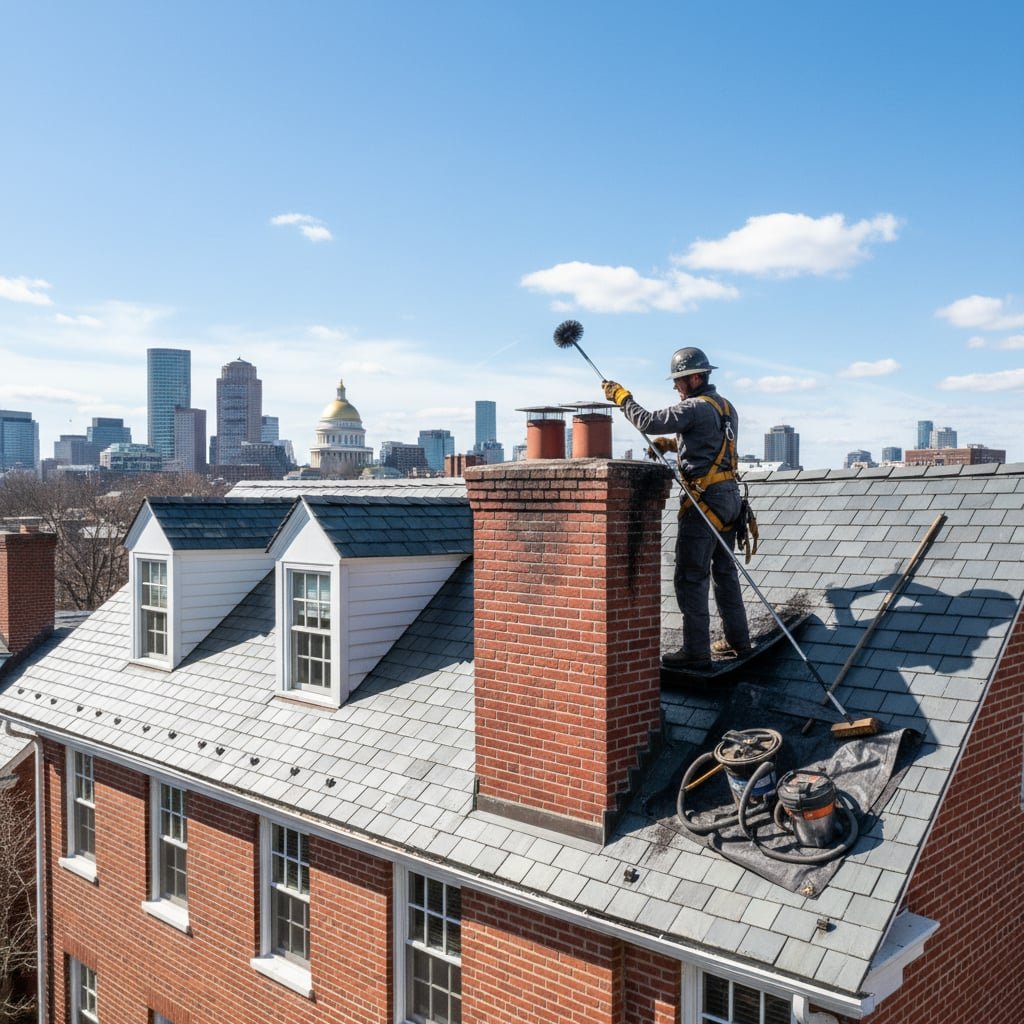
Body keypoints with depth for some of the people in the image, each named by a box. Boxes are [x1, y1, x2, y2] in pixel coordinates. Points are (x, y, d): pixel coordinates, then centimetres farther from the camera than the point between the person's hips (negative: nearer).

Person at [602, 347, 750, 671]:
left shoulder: (695, 407, -15)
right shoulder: (726, 407, 15)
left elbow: (649, 422, -19)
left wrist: (622, 397, -5)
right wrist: (670, 444, 18)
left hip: (705, 499, -10)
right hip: (730, 496, 10)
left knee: (690, 577, -5)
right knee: (725, 571, 19)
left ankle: (696, 652, -3)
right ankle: (738, 641, 27)